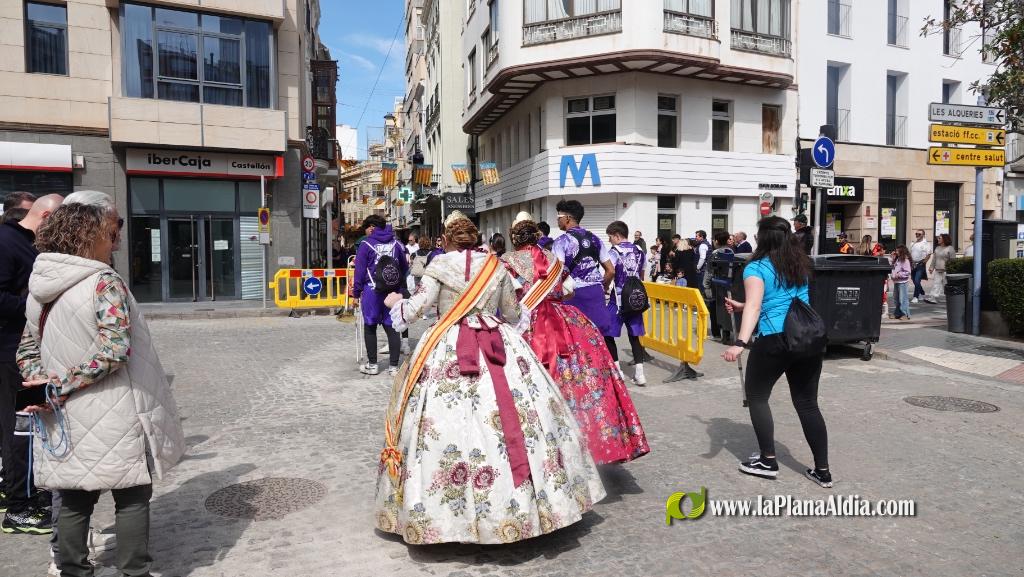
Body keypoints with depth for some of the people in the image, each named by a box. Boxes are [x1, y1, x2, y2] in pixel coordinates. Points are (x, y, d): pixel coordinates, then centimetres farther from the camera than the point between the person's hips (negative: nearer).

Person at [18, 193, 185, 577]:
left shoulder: (40, 287, 7)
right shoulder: (105, 283, -16)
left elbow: (26, 353, 13)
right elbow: (113, 350, -25)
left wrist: (48, 386, 1)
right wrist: (60, 385, -15)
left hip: (66, 419, 7)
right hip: (112, 418, -6)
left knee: (74, 501, 18)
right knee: (131, 499, 9)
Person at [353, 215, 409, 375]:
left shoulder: (366, 245, -4)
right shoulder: (396, 244, 6)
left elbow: (360, 271, -5)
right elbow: (405, 267, 11)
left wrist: (356, 292, 1)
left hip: (372, 291, -3)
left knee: (370, 327, 9)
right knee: (391, 327, 6)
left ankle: (372, 365, 14)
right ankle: (394, 366, 6)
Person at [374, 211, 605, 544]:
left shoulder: (440, 264, 1)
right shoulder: (497, 266, 10)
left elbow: (418, 307, -2)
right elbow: (512, 312, 16)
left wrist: (397, 303, 17)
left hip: (448, 347, -3)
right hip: (500, 343, 3)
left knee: (446, 420, 1)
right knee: (514, 415, 5)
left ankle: (452, 511, 5)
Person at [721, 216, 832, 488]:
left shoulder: (756, 267, -3)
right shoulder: (800, 265, 17)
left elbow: (755, 306, -19)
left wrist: (740, 343, -29)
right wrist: (741, 306, 36)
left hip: (775, 341, -6)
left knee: (756, 395, 14)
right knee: (807, 403, 14)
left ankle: (768, 461, 17)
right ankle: (822, 470, 18)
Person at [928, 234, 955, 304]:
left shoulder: (950, 248, -8)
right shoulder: (937, 248, 12)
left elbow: (953, 260, -10)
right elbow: (934, 258, 17)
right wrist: (931, 267, 12)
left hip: (946, 271, -6)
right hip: (937, 270, 6)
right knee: (936, 284, 2)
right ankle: (933, 299, 0)